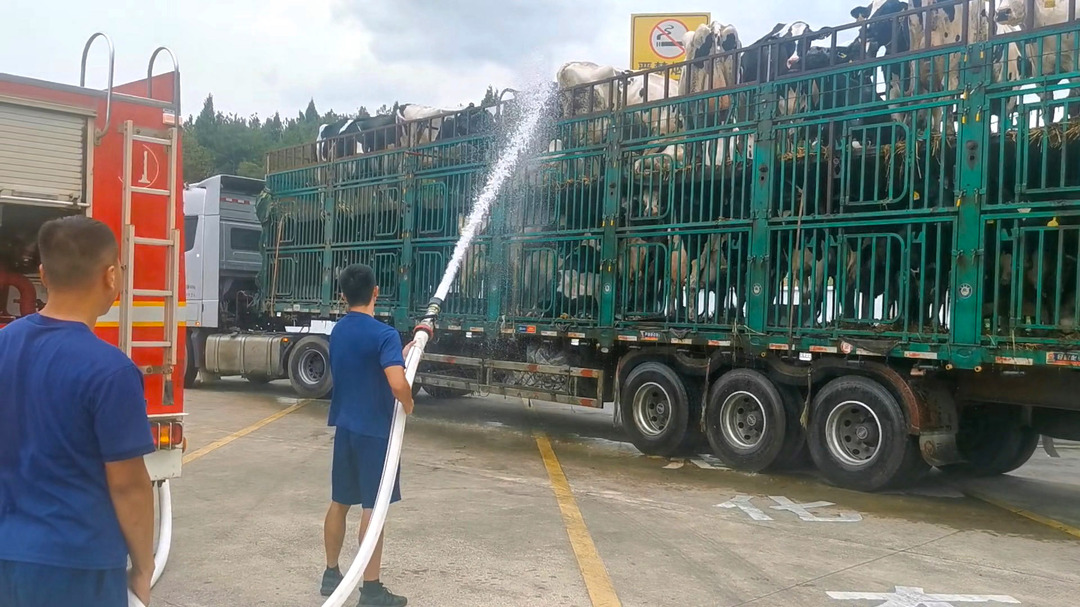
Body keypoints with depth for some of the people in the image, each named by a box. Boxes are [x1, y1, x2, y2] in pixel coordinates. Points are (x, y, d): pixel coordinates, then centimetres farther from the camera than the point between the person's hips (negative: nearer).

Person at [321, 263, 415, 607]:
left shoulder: (338, 331, 8)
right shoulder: (384, 334, -18)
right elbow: (397, 383, -31)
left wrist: (413, 343, 18)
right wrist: (408, 405, -11)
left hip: (344, 426, 7)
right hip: (375, 430, -7)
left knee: (339, 502, 17)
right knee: (372, 508, 0)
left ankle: (331, 574, 28)